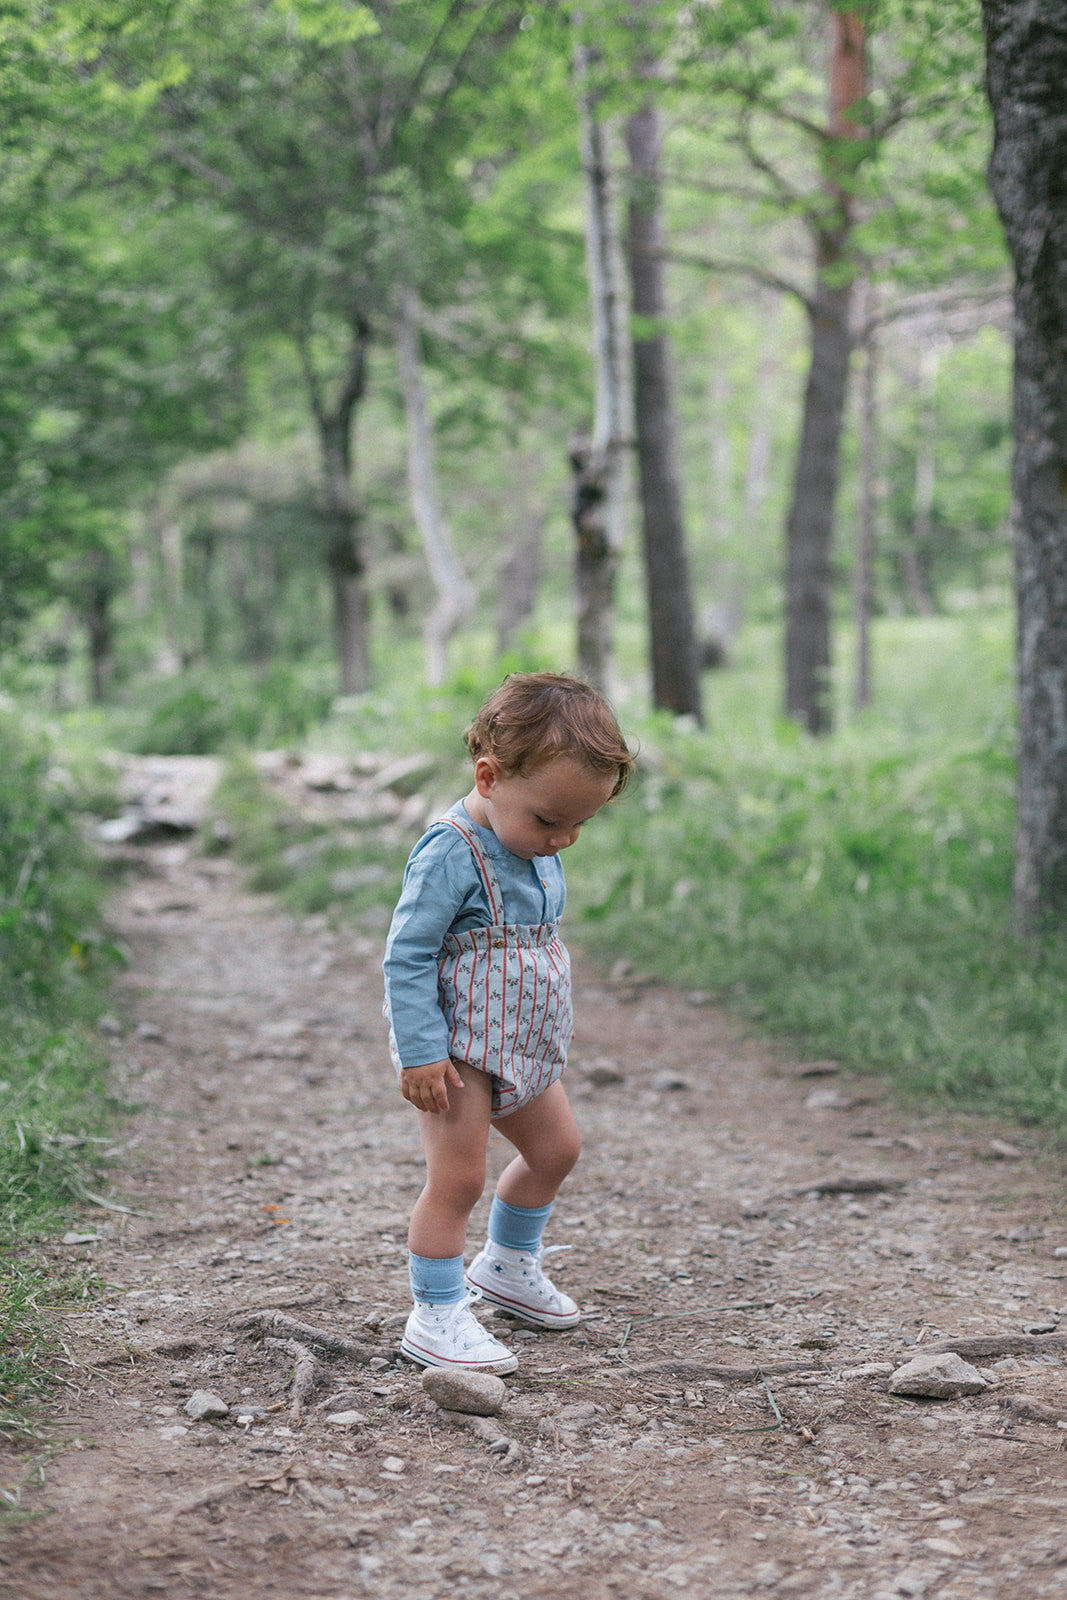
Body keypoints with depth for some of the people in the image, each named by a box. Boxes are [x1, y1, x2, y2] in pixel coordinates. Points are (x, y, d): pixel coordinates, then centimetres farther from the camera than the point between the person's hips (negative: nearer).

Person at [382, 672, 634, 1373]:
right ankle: (436, 1315, 3)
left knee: (556, 1148, 20)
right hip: (457, 1049, -9)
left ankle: (508, 1264, 41)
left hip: (520, 1045, 9)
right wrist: (421, 1053, -24)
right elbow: (406, 957, -23)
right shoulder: (452, 853, -24)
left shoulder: (536, 847, 3)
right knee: (458, 1178, -9)